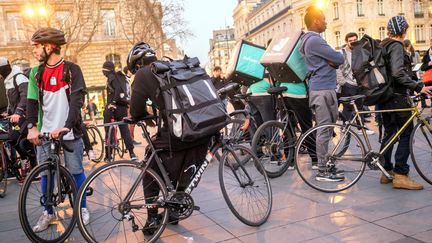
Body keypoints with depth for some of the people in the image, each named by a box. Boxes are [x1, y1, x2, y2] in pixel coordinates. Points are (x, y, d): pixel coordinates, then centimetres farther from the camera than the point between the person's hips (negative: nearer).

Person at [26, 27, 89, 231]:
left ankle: (82, 208, 22)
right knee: (46, 174, 8)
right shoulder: (36, 73, 8)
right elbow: (32, 102, 3)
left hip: (70, 132, -3)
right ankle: (48, 213, 24)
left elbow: (77, 100, -13)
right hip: (45, 133, 3)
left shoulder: (72, 70, -4)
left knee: (76, 172, 5)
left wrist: (66, 126, -26)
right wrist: (32, 127, -13)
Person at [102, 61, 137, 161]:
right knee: (125, 129, 9)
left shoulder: (112, 77, -5)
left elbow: (117, 90, -20)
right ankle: (132, 153, 2)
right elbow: (127, 92, 18)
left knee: (108, 131, 1)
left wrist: (112, 103, -21)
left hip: (114, 106, -7)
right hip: (124, 107, 7)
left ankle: (108, 155, 4)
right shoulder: (122, 77, 18)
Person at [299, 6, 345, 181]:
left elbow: (330, 60, 17)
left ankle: (324, 165, 22)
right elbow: (339, 58, -15)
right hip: (323, 89, -11)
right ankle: (322, 171, 0)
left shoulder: (309, 40, 18)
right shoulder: (314, 40, -16)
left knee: (323, 129, 14)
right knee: (324, 130, -6)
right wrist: (336, 60, 8)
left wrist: (333, 62, -6)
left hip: (319, 88, 11)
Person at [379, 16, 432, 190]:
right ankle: (400, 176, -3)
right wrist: (418, 87, -26)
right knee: (407, 135, -4)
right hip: (396, 97, -9)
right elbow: (398, 72, -27)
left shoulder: (383, 45, 15)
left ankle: (386, 172, 18)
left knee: (389, 133, 13)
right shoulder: (396, 46, -13)